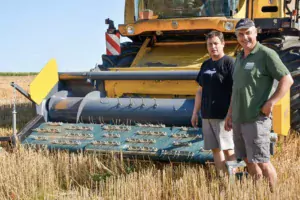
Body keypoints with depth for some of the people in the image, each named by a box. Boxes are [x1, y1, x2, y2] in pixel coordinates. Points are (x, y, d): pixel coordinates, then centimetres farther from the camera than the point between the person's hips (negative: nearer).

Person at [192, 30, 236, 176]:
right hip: (207, 115, 7)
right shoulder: (206, 64, 14)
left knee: (227, 149, -4)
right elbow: (200, 90, 19)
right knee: (215, 148, 8)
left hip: (224, 115, -7)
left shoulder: (229, 63, -7)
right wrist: (195, 112, 16)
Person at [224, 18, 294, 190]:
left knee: (262, 162, -6)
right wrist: (230, 113, 19)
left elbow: (287, 80, -12)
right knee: (248, 161, 12)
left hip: (256, 119, -8)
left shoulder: (266, 54, -8)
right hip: (239, 119, 8)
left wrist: (271, 102, -19)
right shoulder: (239, 58, 15)